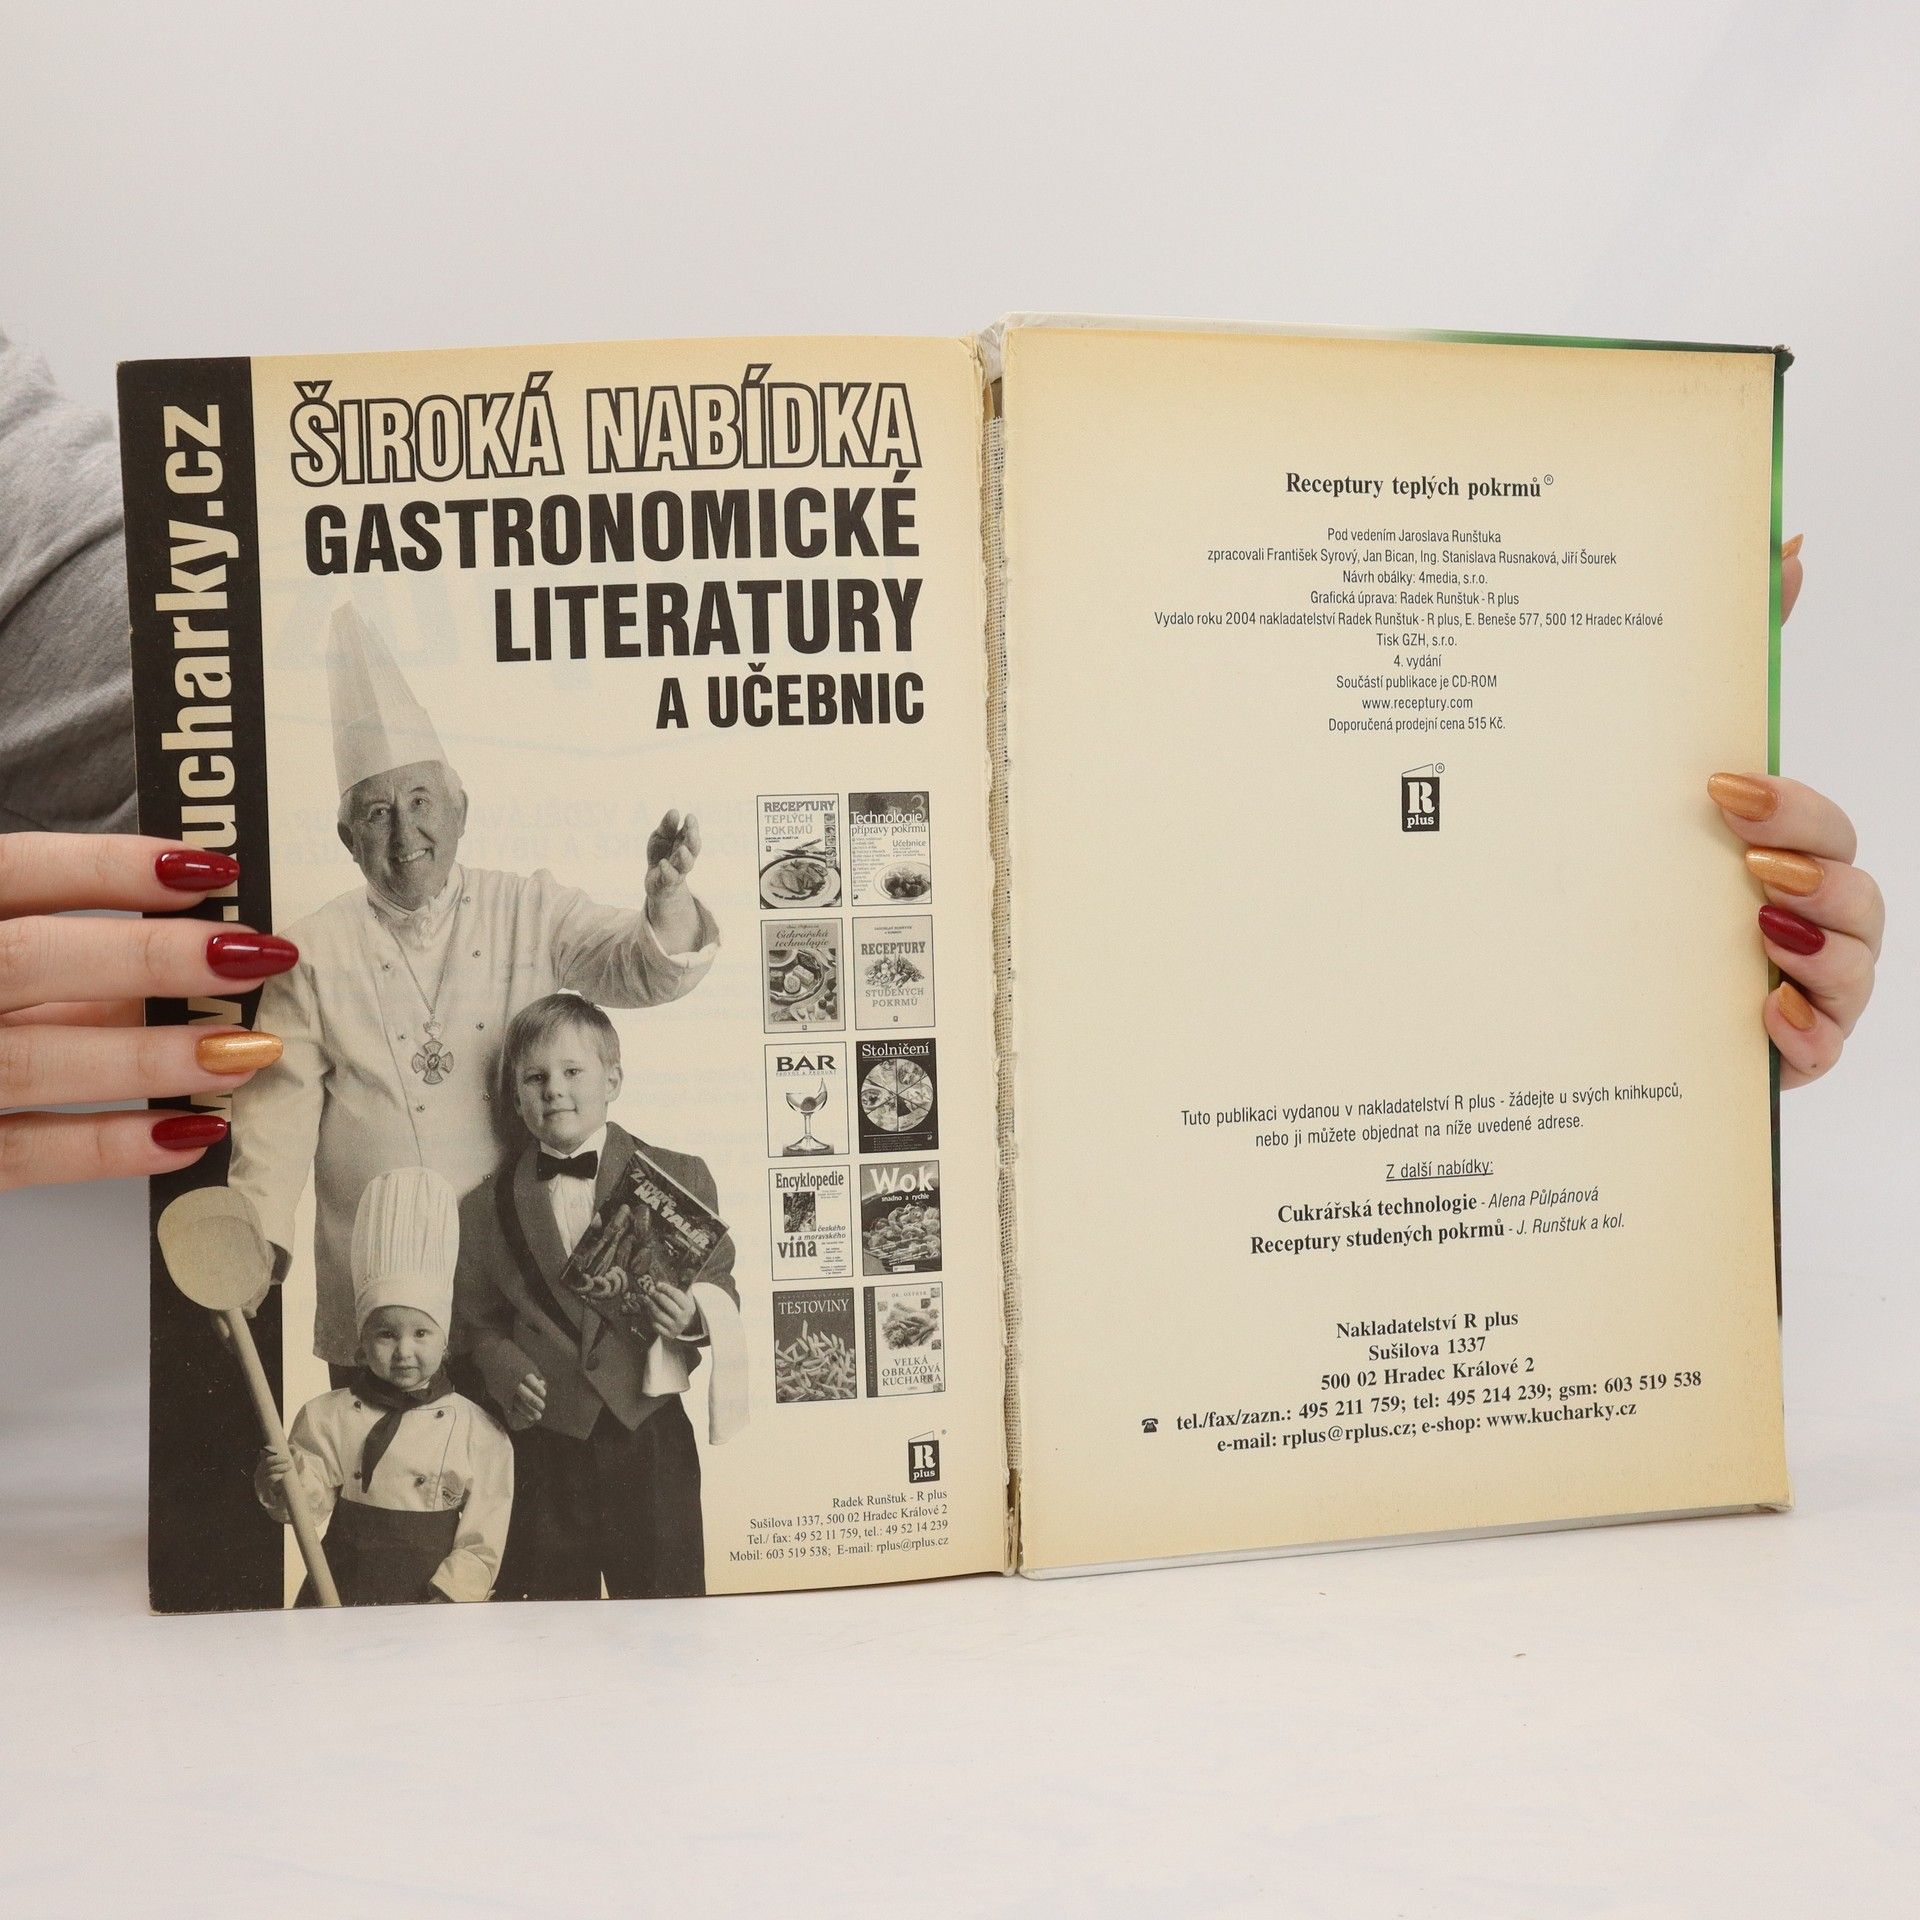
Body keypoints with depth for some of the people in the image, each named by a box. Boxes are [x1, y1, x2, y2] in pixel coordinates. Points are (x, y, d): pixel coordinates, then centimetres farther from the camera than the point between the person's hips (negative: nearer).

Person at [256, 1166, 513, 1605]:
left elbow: (481, 1546, 1)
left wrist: (439, 1603, -8)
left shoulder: (479, 1432, -2)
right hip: (338, 1600, 1)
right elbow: (311, 1507, 1)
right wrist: (285, 1487, -17)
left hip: (433, 1606, -1)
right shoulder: (325, 1417, 3)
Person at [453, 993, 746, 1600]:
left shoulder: (678, 1177, -2)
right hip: (544, 1442, 1)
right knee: (555, 1598, 15)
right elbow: (476, 1319, 7)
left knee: (666, 1590, 8)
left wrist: (694, 1315, -18)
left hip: (649, 1433, -1)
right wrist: (506, 1373, -10)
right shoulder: (485, 1208, 2)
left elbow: (719, 1281, 2)